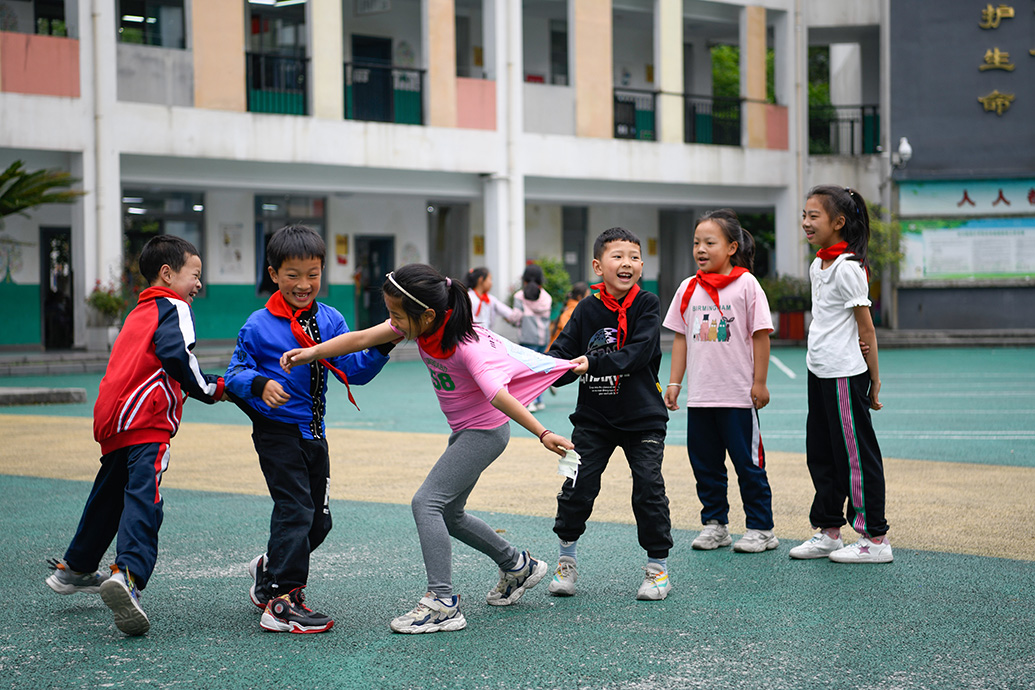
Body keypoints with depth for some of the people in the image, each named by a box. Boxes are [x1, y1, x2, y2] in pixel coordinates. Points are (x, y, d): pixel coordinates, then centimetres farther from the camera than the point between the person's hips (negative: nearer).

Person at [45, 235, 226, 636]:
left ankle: (74, 569, 39)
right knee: (143, 500, -19)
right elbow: (176, 355, -15)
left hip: (112, 420, 9)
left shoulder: (140, 312, 29)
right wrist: (209, 390, -2)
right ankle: (129, 575, -37)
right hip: (146, 424, -9)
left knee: (108, 498, 24)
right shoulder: (172, 307, 2)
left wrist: (214, 385, 25)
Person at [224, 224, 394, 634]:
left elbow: (353, 371, 1)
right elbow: (235, 374, -6)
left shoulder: (329, 320, 4)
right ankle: (281, 602, -10)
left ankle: (271, 567, 35)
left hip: (314, 432, 6)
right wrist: (260, 385, -27)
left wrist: (382, 347, -15)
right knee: (295, 509, -14)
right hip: (277, 431, -6)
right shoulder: (259, 326, -9)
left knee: (319, 518, 11)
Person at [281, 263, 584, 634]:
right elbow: (362, 338, -10)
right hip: (464, 431, 9)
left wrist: (542, 434, -46)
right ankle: (518, 566, 37)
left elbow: (498, 395, -39)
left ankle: (443, 603, -17)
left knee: (427, 501, -17)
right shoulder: (419, 324, -8)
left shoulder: (466, 346, -30)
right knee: (448, 513, 18)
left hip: (486, 431, -9)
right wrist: (312, 352, -20)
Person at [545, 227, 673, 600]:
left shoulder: (647, 304, -8)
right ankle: (566, 561, 18)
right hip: (594, 416, 2)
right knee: (578, 486, 0)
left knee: (649, 489, -4)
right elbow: (563, 349, -3)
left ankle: (658, 567, 11)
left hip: (642, 418, -2)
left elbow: (638, 353, -20)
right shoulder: (587, 310, 0)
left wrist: (591, 364, -28)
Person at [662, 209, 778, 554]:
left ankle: (760, 528, 12)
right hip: (699, 396, 5)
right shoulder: (688, 288, 7)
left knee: (748, 462, 2)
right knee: (705, 462, 10)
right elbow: (680, 337, 11)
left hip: (739, 395, -5)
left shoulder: (746, 284, -6)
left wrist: (759, 383, -7)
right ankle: (714, 525, 22)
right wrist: (674, 383, 8)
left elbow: (760, 335, -5)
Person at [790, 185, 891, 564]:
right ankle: (829, 532, 24)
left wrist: (875, 382, -11)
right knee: (821, 454, 14)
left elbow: (866, 328, -13)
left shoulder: (847, 268, -14)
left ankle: (875, 539, 4)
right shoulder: (817, 266, 12)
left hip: (845, 375, -9)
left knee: (856, 455, -3)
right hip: (819, 373, 9)